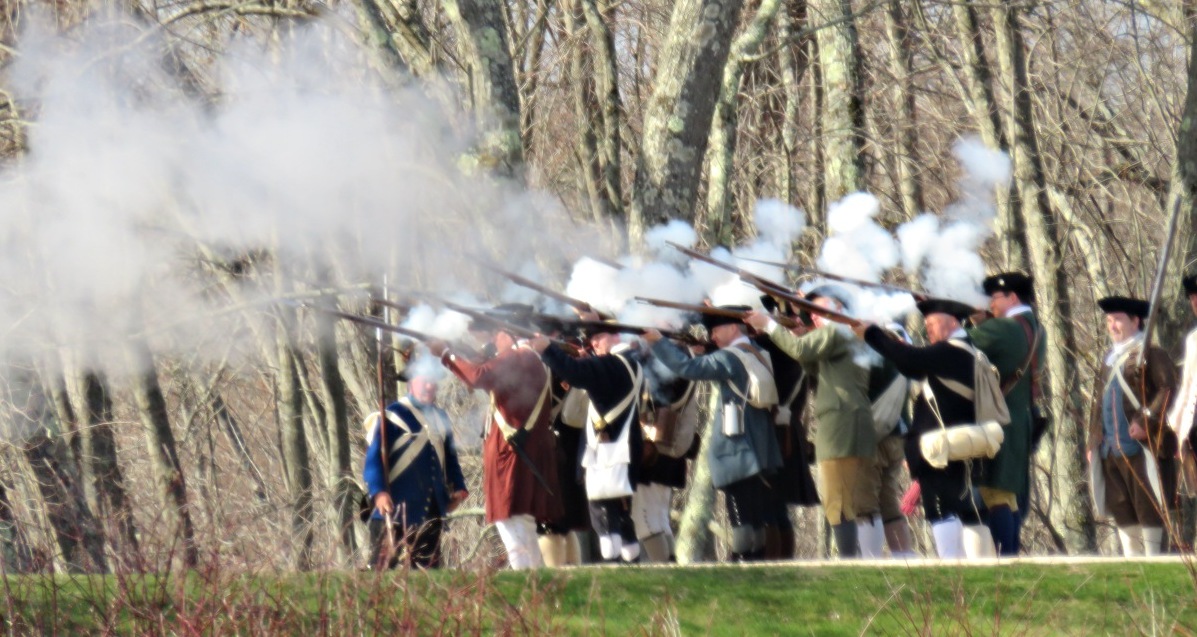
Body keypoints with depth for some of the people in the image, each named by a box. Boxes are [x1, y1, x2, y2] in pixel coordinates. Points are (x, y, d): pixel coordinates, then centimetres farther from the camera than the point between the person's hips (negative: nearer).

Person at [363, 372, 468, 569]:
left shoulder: (440, 418, 15)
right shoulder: (393, 416, -6)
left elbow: (450, 455, 24)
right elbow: (374, 457, -12)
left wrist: (458, 486, 10)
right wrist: (378, 492, -25)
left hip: (431, 507, 7)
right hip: (396, 507, -7)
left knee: (428, 566, 9)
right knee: (383, 564, -7)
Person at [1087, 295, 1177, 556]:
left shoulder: (1149, 354, -4)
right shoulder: (1110, 358, 20)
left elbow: (1168, 388, -13)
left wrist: (1146, 422, -21)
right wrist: (1093, 442, 14)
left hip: (1140, 447, -8)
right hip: (1111, 448, 8)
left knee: (1147, 508, -6)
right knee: (1123, 514, 9)